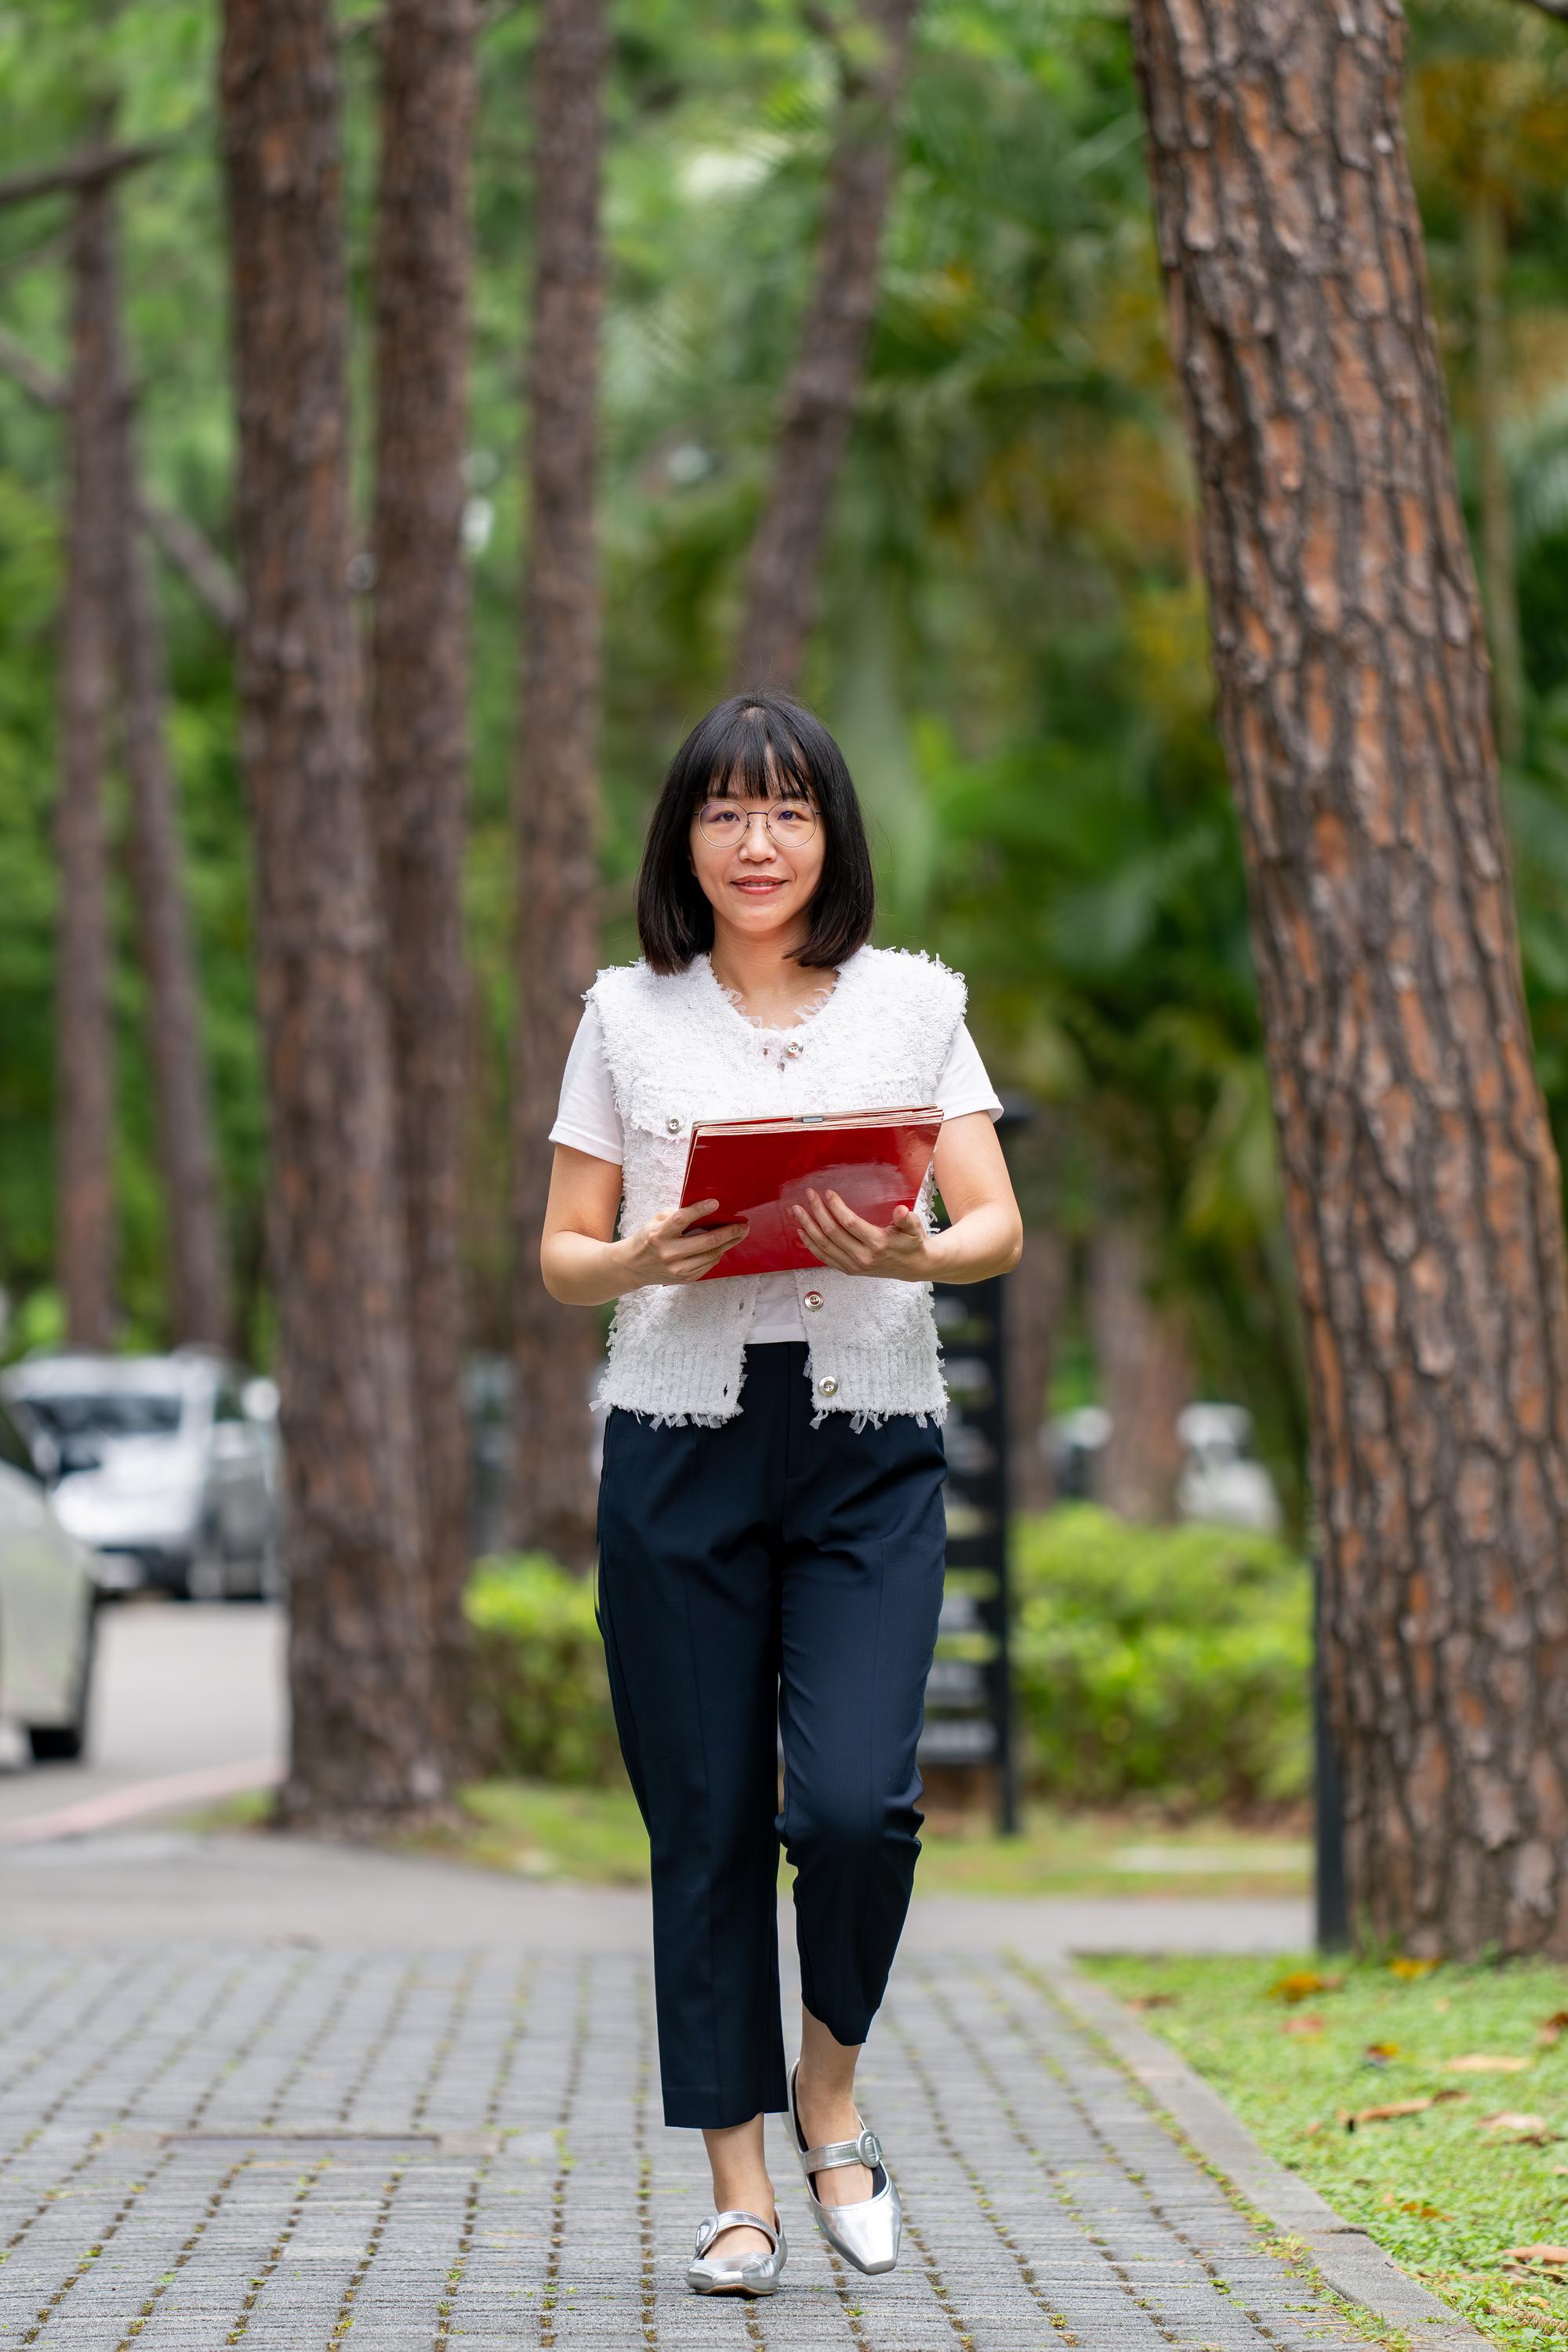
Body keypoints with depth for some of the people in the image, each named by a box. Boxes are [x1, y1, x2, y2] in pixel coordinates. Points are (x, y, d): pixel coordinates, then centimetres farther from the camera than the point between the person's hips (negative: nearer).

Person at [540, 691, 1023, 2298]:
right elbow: (560, 1259, 8)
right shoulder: (626, 1017, 7)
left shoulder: (913, 1003, 8)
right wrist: (639, 1263, -15)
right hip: (680, 1449, 0)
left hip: (870, 1455, 0)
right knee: (707, 1828, 1)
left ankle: (830, 2089, 12)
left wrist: (910, 1255, -19)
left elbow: (998, 1226, 3)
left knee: (854, 1804, -15)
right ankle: (738, 2190, 11)